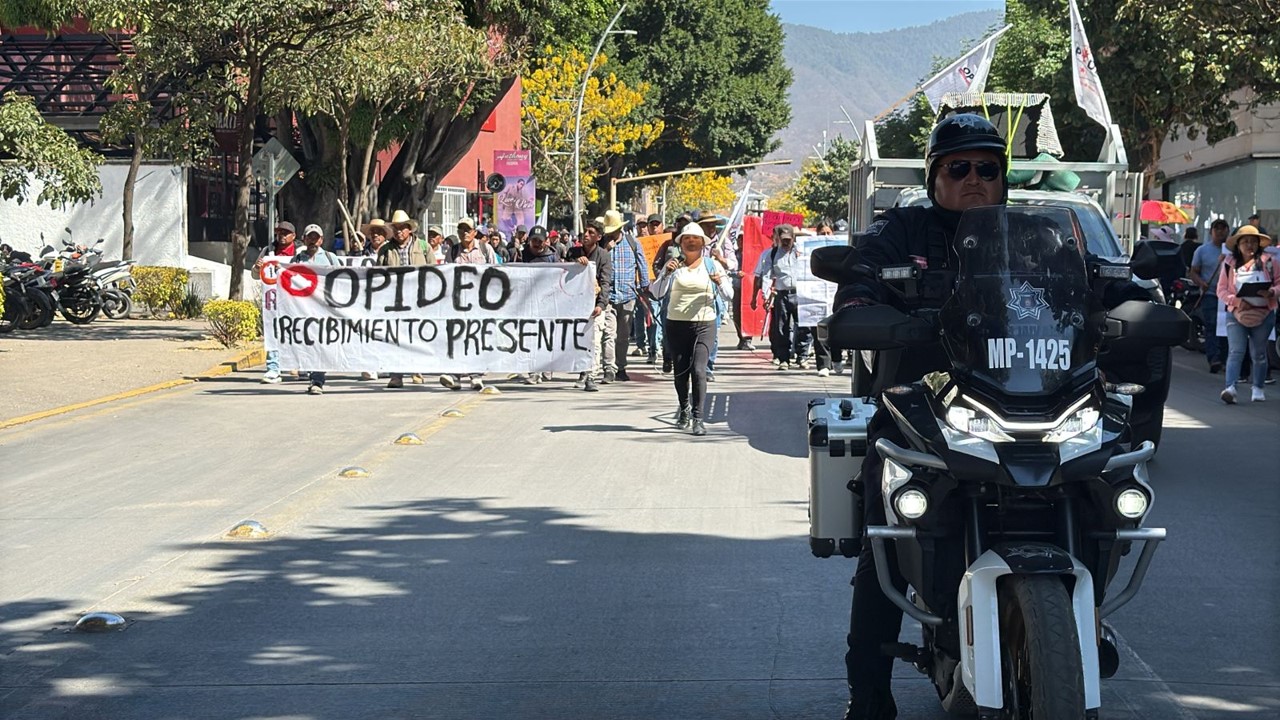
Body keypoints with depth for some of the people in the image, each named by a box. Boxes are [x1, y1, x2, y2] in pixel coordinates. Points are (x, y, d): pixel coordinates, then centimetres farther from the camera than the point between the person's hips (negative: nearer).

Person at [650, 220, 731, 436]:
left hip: (704, 324, -2)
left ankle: (698, 418, -14)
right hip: (676, 324, 2)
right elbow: (657, 292, -2)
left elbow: (728, 295, 2)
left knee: (698, 370, -15)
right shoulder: (674, 265, 6)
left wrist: (719, 282, -18)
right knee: (680, 372, 8)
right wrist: (666, 273, -17)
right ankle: (684, 409, 31)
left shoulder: (711, 265, 5)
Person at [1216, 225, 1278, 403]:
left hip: (1263, 314, 1)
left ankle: (1258, 389, 22)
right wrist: (1236, 301, -16)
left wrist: (1272, 293, -18)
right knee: (1236, 352, -12)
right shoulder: (1229, 264, 5)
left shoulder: (1267, 261, 3)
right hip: (1236, 314, -1)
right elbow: (1221, 290, 2)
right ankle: (1230, 388, -23)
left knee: (1259, 353, 10)